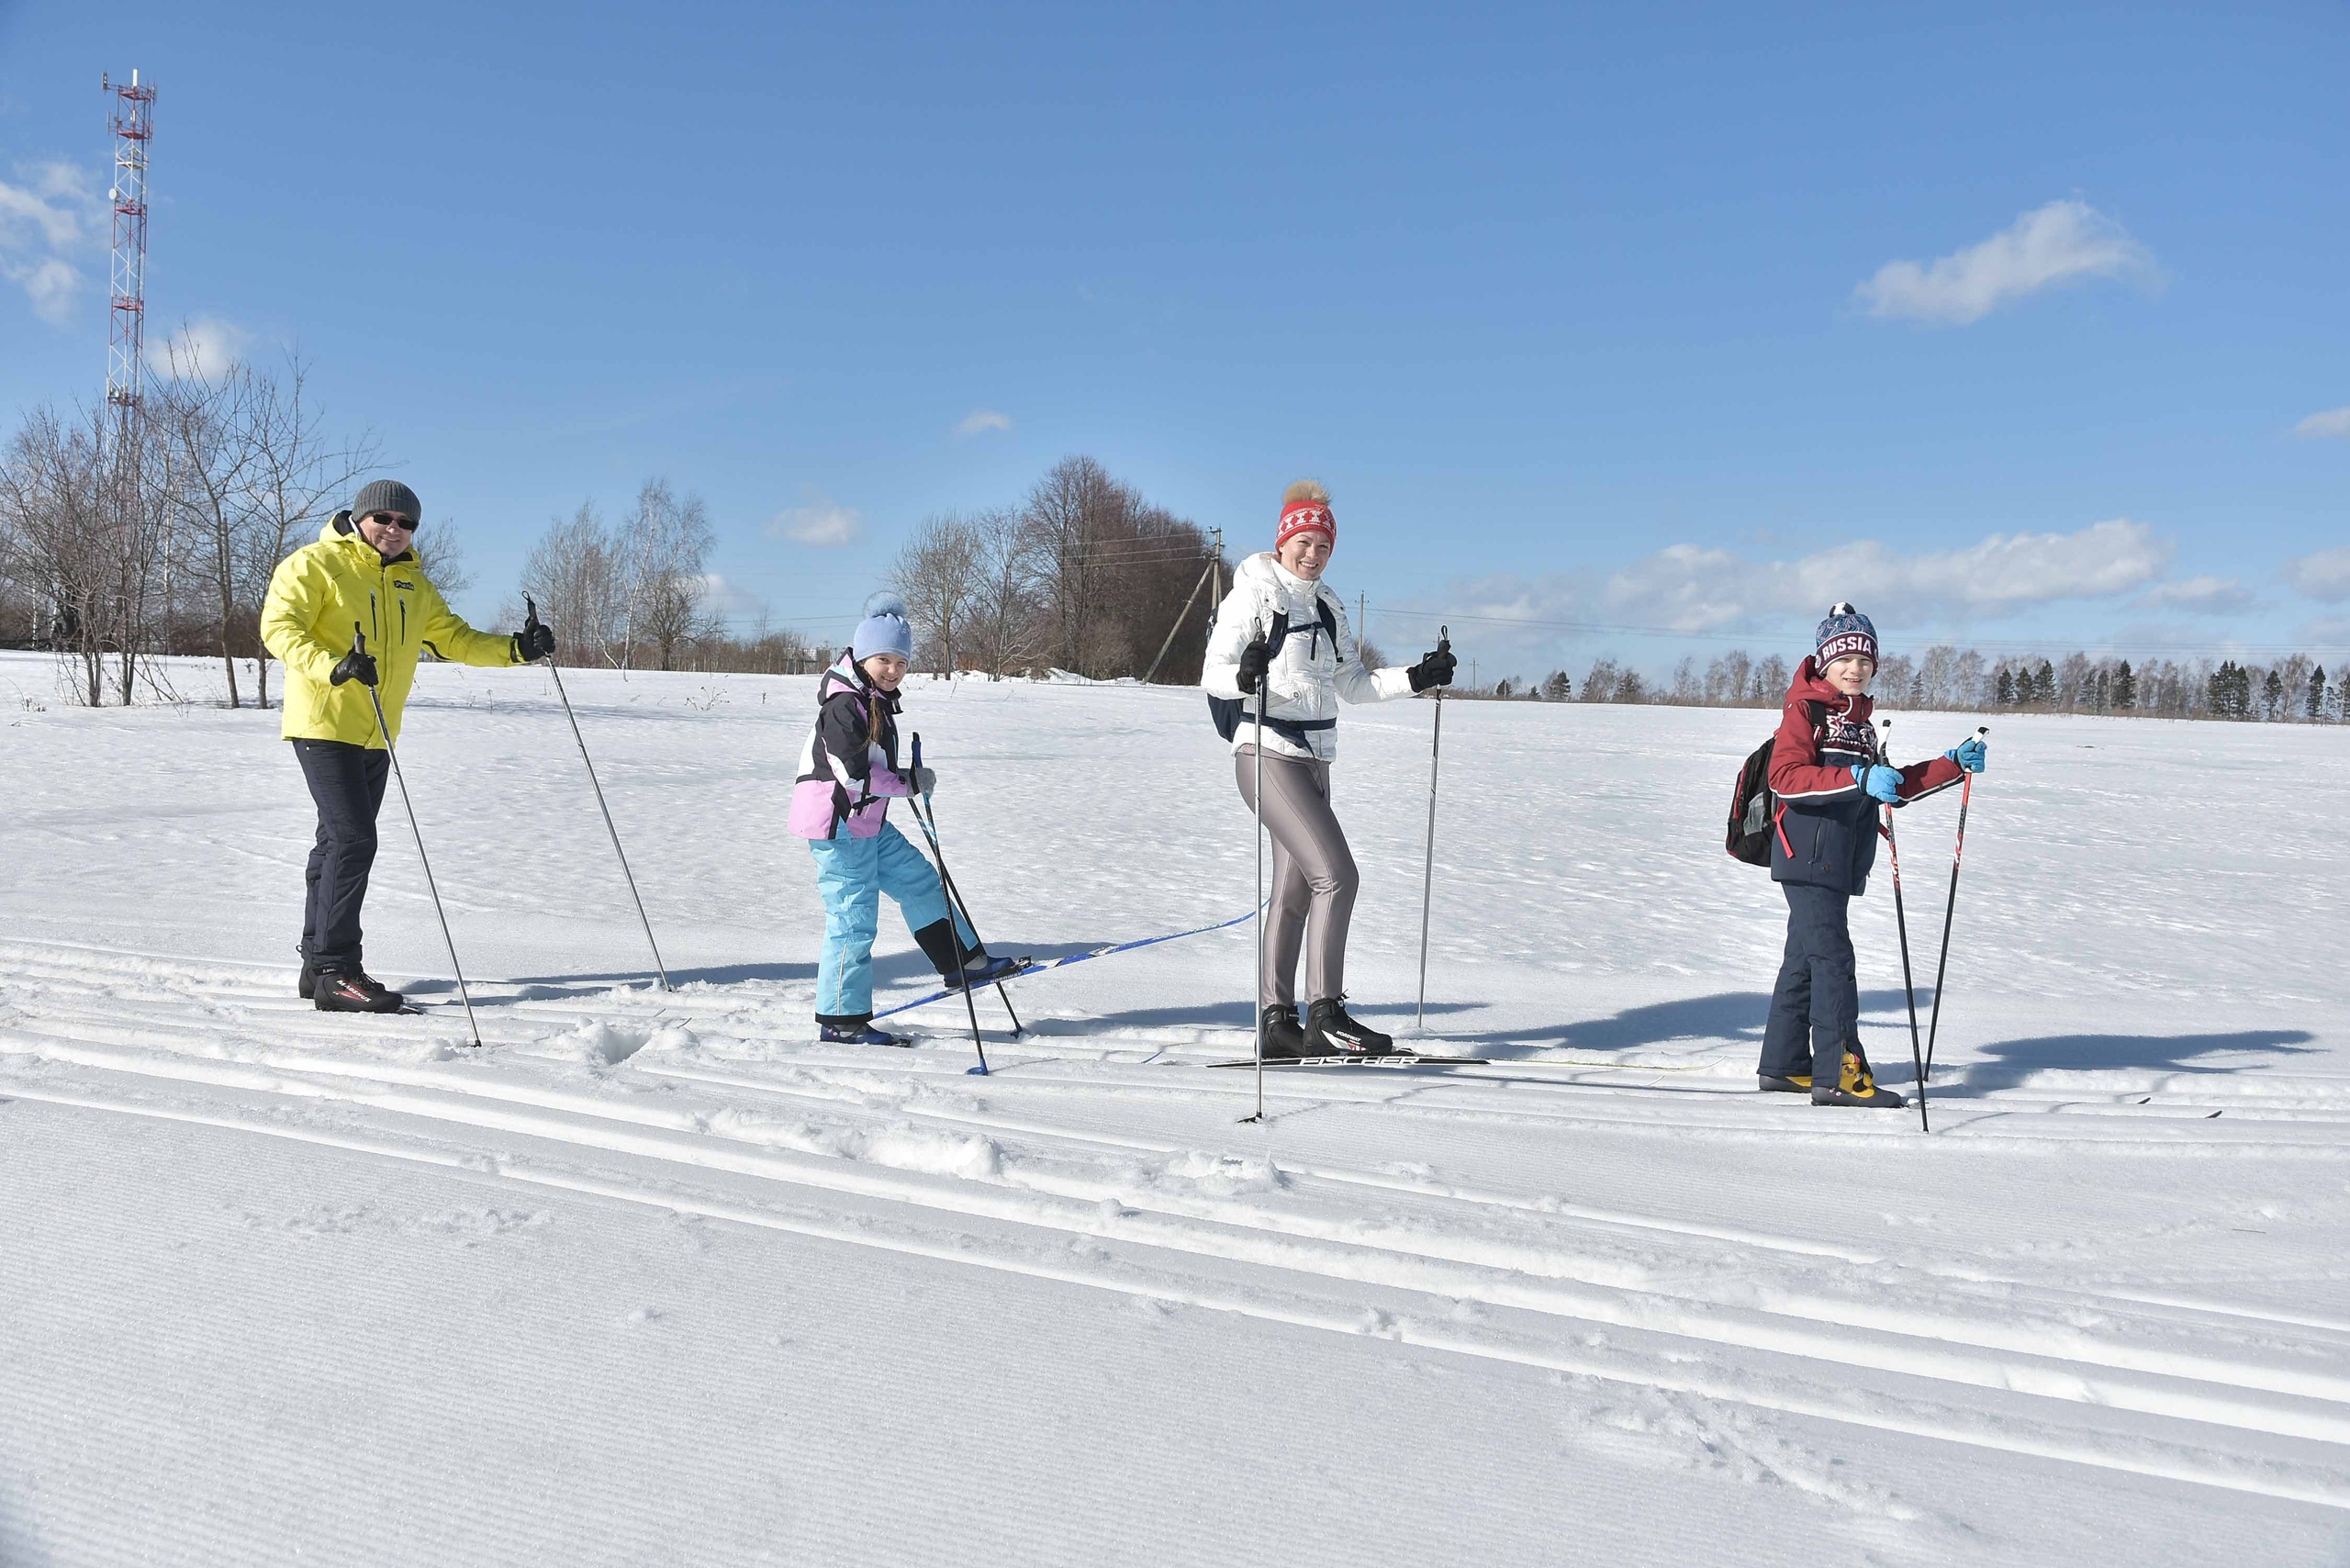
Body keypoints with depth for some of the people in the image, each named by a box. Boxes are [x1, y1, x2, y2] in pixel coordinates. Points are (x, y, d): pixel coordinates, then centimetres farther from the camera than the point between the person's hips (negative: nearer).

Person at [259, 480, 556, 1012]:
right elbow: (279, 626, -15)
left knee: (340, 842, 14)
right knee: (353, 838, -16)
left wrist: (514, 649, -2)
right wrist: (333, 665, -33)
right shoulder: (315, 565, -5)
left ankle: (318, 963, 23)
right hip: (324, 724, -8)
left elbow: (453, 637, 15)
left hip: (376, 733, 8)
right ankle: (336, 972, -12)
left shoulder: (412, 584, 15)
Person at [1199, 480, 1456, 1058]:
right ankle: (1325, 1013, -15)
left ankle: (1276, 1021, 14)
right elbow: (1212, 674, -13)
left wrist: (1416, 678, 6)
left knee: (1294, 891, 8)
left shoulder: (1327, 606, 15)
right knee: (1336, 875, -18)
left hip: (1314, 760, 8)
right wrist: (1244, 675, -34)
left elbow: (1355, 685, 18)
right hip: (1269, 755, -8)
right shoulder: (1254, 596, -6)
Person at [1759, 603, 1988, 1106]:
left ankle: (1784, 1064, 19)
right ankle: (1838, 1073, -9)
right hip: (1808, 856, -9)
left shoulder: (1860, 719, 20)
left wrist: (1954, 764, 19)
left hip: (1839, 864, 9)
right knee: (1833, 960, -11)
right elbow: (1785, 778, -21)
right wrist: (1858, 778, -28)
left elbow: (1892, 787, 26)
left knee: (1804, 960, 12)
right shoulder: (1805, 710, -6)